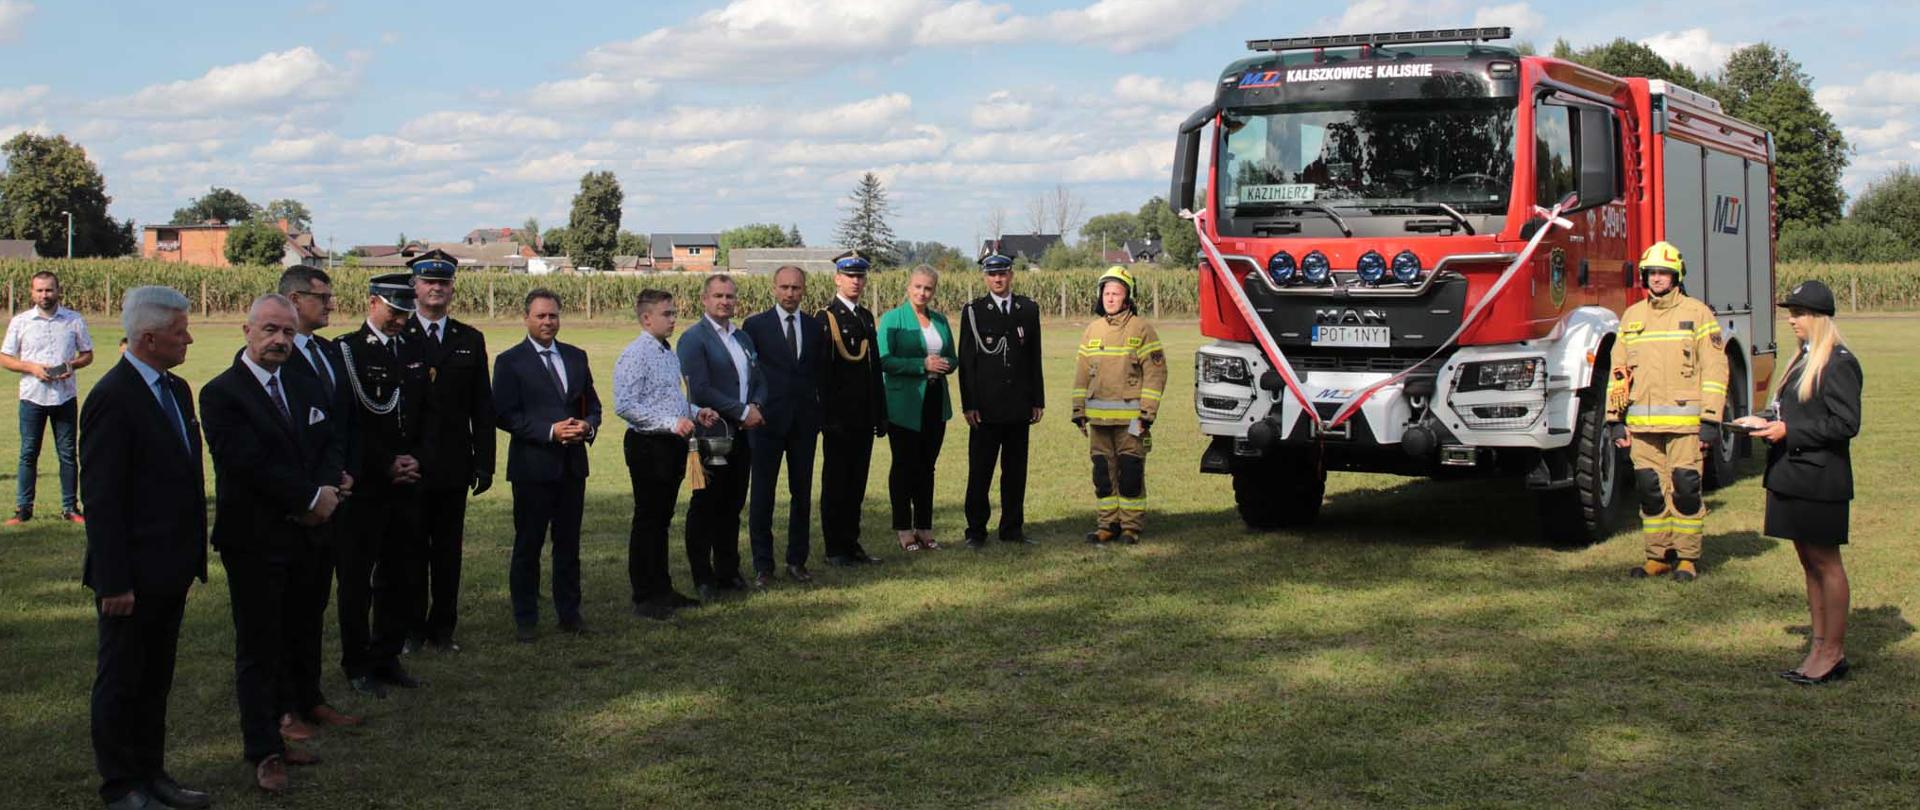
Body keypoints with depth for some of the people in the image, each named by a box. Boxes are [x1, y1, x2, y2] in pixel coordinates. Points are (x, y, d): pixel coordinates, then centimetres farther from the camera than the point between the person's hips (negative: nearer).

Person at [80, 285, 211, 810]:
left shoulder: (176, 390, 10)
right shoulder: (113, 398, -17)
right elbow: (101, 497, -19)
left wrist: (194, 554, 15)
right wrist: (113, 580, -20)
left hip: (169, 570, 8)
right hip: (131, 576, -8)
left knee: (156, 679, 17)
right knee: (121, 681, 6)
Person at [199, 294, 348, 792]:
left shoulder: (305, 390, 13)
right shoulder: (222, 394, -10)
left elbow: (330, 446, 9)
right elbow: (249, 462, -19)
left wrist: (327, 491, -11)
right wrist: (312, 497, -16)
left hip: (306, 535, 6)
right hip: (255, 541, -6)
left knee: (296, 640, 9)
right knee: (259, 648, 3)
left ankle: (274, 730, 20)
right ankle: (264, 751, 10)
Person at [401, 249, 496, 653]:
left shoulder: (470, 340, 10)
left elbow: (482, 408, 9)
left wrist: (484, 462, 4)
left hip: (454, 465, 3)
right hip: (409, 465, -3)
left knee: (448, 551, 7)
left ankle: (442, 628, 16)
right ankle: (411, 630, 15)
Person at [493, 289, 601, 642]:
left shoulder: (576, 357, 12)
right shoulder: (510, 361, -3)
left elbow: (592, 405, 16)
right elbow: (505, 414, -10)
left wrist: (588, 425, -7)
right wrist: (550, 431, -19)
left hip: (572, 465, 5)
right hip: (532, 466, -4)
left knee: (569, 543, 11)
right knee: (528, 544, 3)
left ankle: (569, 612, 21)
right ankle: (525, 618, 12)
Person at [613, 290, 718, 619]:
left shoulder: (670, 354, 13)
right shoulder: (635, 355, -14)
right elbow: (625, 406, -21)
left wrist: (695, 412, 6)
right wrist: (671, 422, -25)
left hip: (673, 444, 8)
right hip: (648, 445, -8)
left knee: (662, 519, 16)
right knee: (647, 521, -1)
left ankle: (662, 589, 25)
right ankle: (644, 598, 6)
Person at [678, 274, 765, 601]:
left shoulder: (743, 338, 17)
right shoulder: (693, 338, -8)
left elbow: (759, 380, 19)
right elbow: (701, 390, -16)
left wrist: (756, 407, -3)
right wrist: (743, 412, -15)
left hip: (741, 434, 7)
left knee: (732, 506, 12)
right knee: (704, 508, 1)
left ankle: (727, 571, 21)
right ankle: (703, 577, 8)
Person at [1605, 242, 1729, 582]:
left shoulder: (1697, 314, 2)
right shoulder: (1631, 317, 14)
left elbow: (1714, 369, -2)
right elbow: (1618, 370, 15)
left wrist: (1710, 420, -9)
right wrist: (1615, 419, 8)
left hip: (1684, 421, -4)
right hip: (1642, 423, 4)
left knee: (1685, 488, -2)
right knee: (1650, 490, 6)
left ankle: (1688, 557, 9)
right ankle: (1659, 556, 16)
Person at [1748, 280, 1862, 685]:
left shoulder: (1839, 363, -14)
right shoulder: (1803, 358, 14)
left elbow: (1846, 423, -19)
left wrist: (1788, 431, -20)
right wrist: (1768, 424, 6)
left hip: (1819, 479, -9)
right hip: (1792, 476, 9)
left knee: (1824, 561, -1)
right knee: (1809, 560, 12)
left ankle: (1833, 652, 6)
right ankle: (1821, 645, 20)